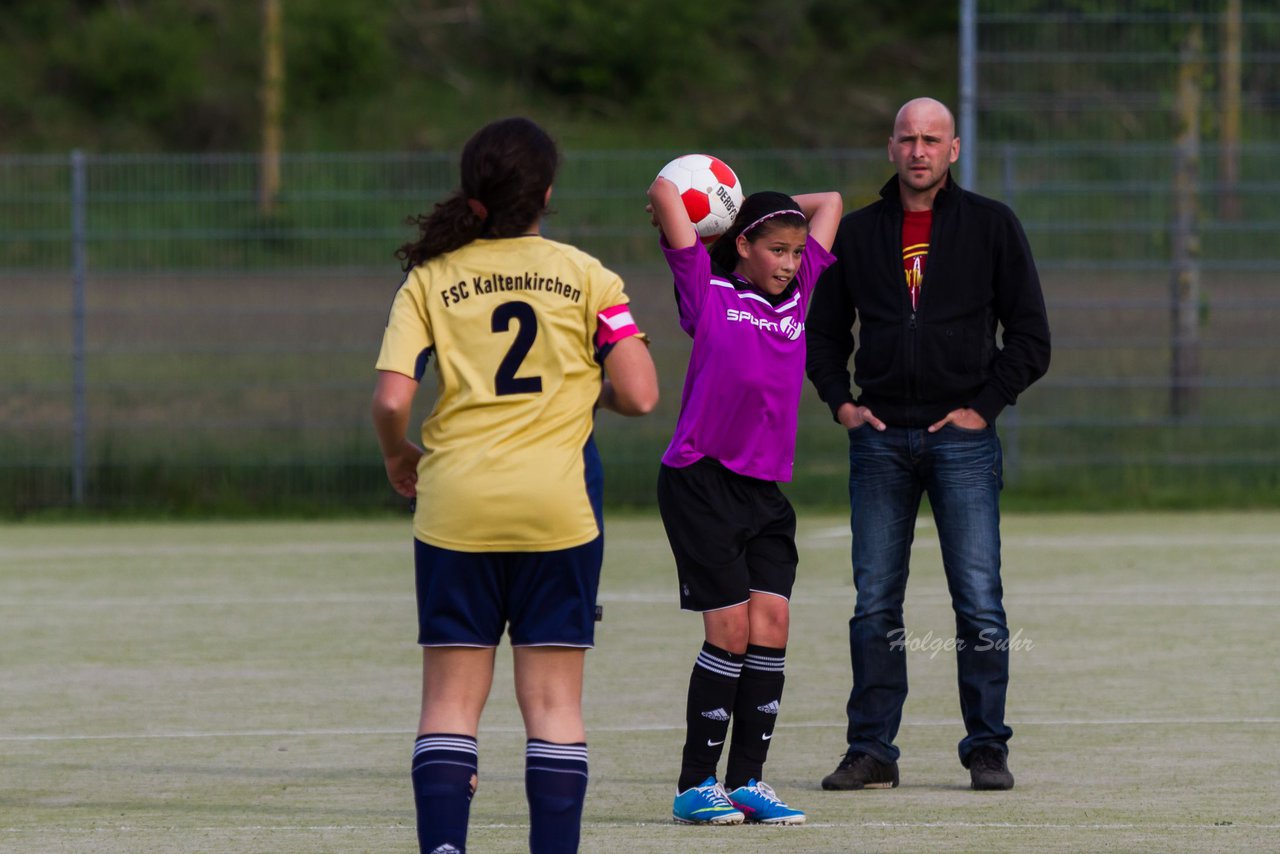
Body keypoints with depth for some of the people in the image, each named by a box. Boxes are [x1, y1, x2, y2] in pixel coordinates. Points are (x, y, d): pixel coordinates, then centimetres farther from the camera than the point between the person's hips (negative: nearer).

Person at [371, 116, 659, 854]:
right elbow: (639, 395, -3)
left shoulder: (430, 279, 1)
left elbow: (391, 400, -7)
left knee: (451, 699, 5)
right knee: (554, 700, 4)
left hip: (455, 507, 0)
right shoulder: (583, 276, 1)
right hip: (558, 509, 0)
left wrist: (399, 457, 14)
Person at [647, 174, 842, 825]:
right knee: (731, 629, -8)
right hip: (700, 482, -6)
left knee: (771, 626, -3)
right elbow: (662, 192, -7)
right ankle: (696, 785, 0)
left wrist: (747, 204, 18)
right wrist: (674, 211, 13)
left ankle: (747, 782, 3)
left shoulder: (796, 296, 12)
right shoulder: (708, 293, -2)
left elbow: (828, 203, 21)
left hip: (765, 490, 6)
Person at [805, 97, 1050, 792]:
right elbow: (822, 331, 19)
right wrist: (841, 403, 4)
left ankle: (987, 748, 1)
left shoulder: (990, 226, 5)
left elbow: (1030, 337, 5)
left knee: (979, 600, -6)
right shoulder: (858, 232, 11)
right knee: (874, 604, 2)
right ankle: (871, 749, 6)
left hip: (962, 439, -2)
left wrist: (983, 407, -4)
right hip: (880, 440, 2)